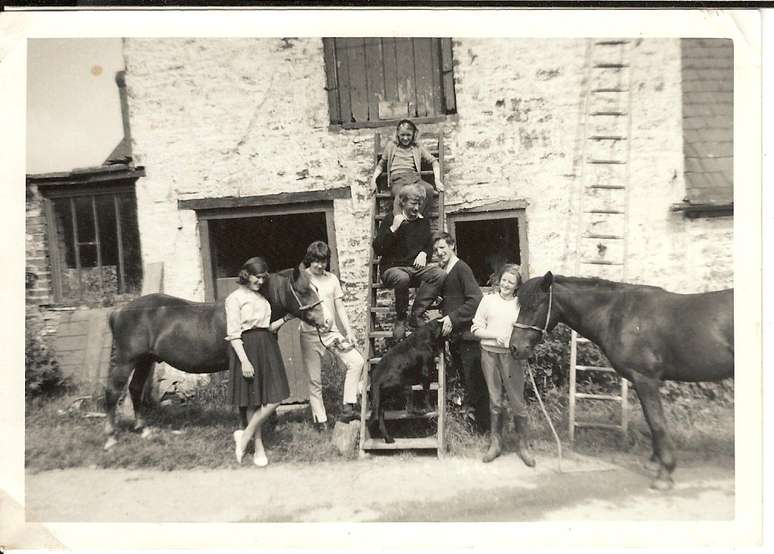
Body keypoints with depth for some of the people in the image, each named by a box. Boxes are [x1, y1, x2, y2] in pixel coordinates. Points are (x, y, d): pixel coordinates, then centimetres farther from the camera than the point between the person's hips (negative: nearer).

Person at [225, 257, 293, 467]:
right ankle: (259, 448, 16)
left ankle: (245, 435, 15)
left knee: (274, 398, 0)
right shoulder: (235, 298, -4)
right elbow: (233, 334, -10)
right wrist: (244, 360, -19)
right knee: (253, 401, 1)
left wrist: (286, 318, 7)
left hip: (268, 347, 7)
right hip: (247, 348, -7)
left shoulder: (261, 298, 17)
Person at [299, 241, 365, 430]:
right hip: (310, 334, -3)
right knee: (314, 379, 1)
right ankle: (320, 419, 13)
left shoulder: (332, 279, 9)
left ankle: (347, 408, -8)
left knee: (357, 361, -14)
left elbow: (340, 308, 9)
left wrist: (349, 331, 2)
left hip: (332, 332, 3)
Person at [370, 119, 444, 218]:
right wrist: (373, 179, 10)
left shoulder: (418, 147, 24)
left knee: (428, 189, -35)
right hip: (397, 180, -1)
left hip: (414, 178, 1)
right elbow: (381, 164, 29)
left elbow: (434, 161, 23)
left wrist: (437, 180, 7)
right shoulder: (391, 145, 25)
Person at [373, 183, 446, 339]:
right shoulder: (390, 219, 3)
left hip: (417, 268, 4)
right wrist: (393, 229, -13)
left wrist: (424, 253, 2)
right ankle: (400, 319, -16)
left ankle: (416, 315, -20)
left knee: (440, 274, -27)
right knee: (402, 278, -40)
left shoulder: (424, 221, 17)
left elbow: (430, 245, 26)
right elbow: (377, 249, -3)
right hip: (393, 268, -4)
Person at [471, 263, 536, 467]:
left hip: (511, 356, -1)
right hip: (489, 354, 1)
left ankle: (522, 444, 18)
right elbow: (476, 328, 2)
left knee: (517, 401, 2)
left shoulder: (521, 304, 2)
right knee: (495, 401, 11)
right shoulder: (488, 300, 4)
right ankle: (495, 442, 24)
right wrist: (495, 335, -13)